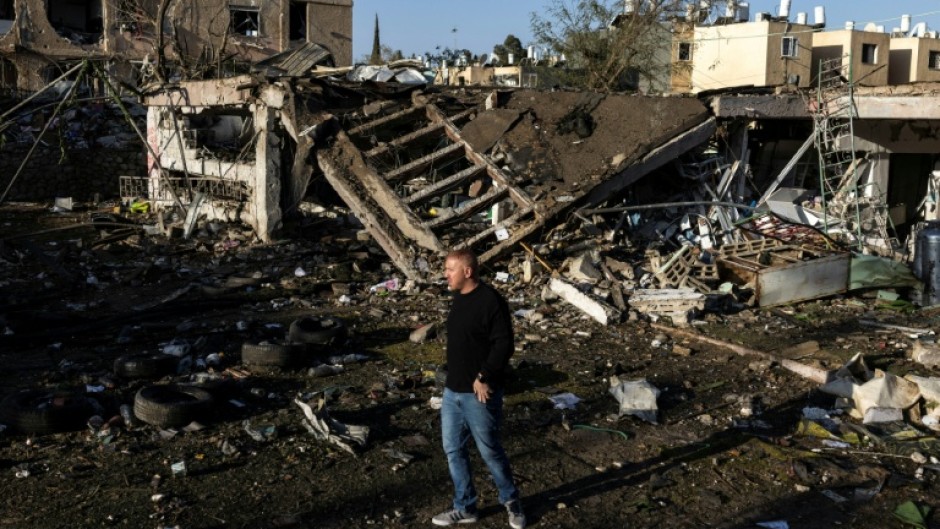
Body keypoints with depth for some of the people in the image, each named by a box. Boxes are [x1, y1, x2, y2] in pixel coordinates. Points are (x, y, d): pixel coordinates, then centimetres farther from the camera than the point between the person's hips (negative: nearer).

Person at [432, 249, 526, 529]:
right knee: (454, 450, 13)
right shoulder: (459, 298, 8)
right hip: (452, 391, 8)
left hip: (479, 394, -8)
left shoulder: (491, 301, -19)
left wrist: (484, 378, -21)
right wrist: (453, 380, 17)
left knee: (490, 450, 5)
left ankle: (511, 501, 27)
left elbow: (504, 344, -21)